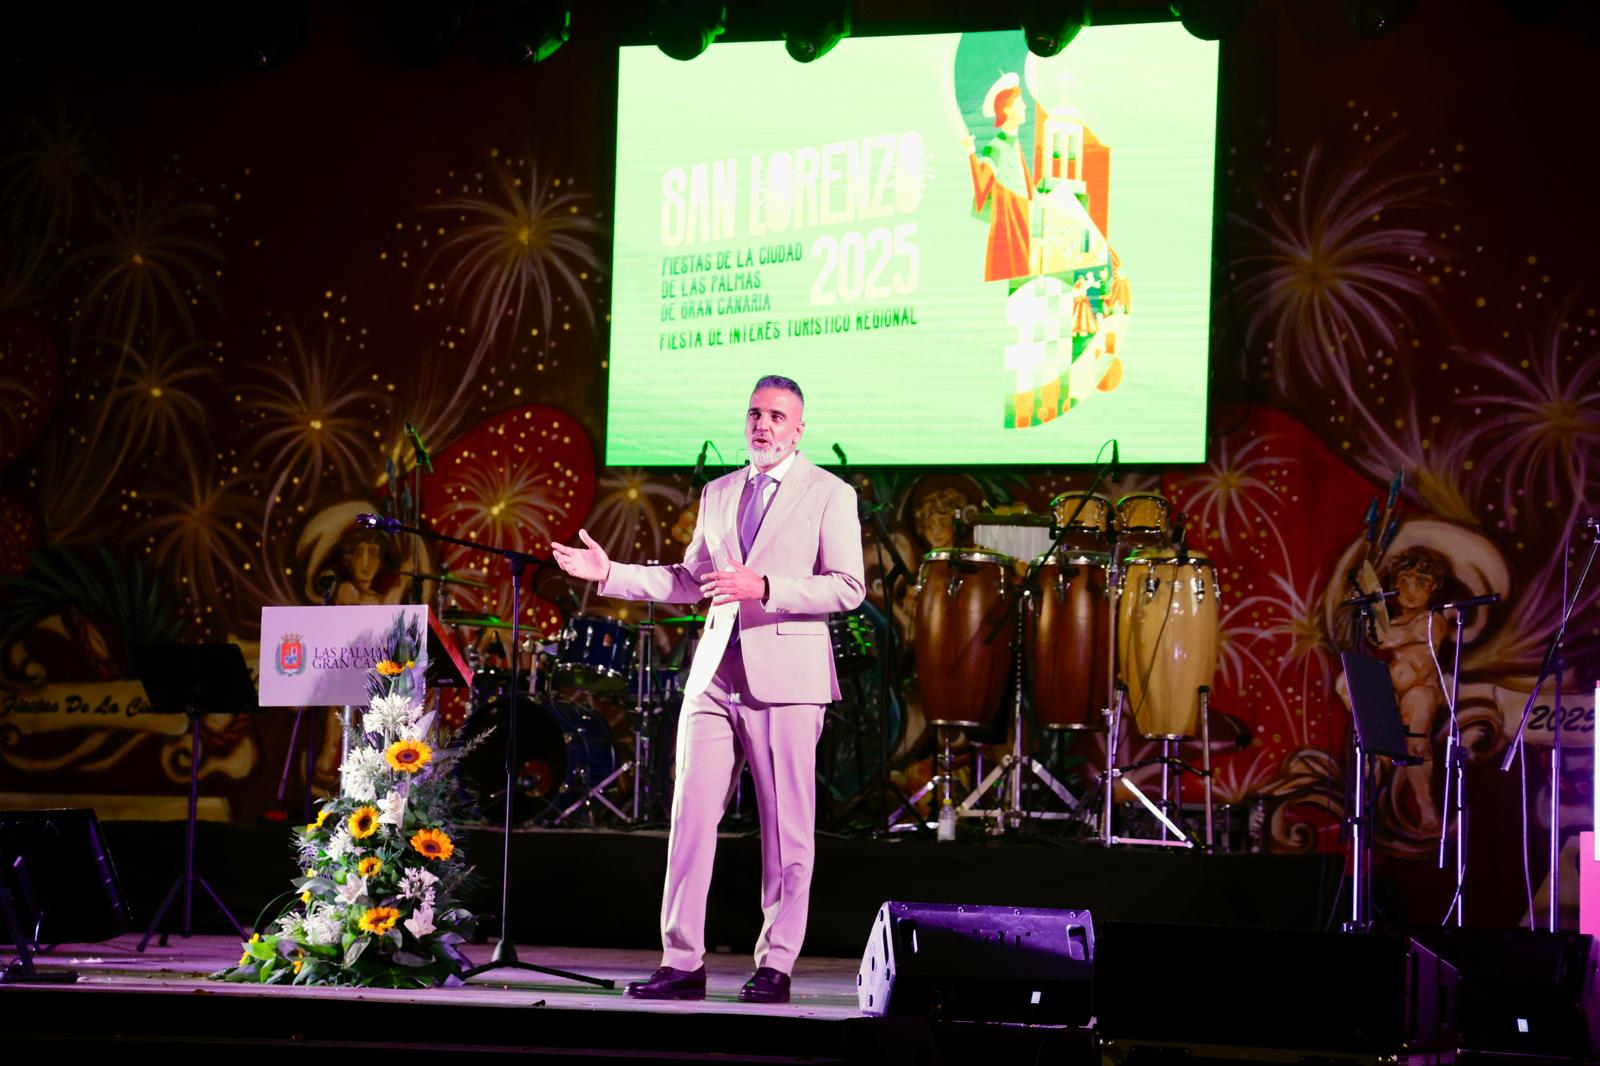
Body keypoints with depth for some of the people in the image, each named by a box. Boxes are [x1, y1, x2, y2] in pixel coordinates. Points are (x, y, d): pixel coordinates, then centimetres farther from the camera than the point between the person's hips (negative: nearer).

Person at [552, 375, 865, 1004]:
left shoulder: (829, 495, 2)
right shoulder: (718, 494, 19)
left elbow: (847, 587, -7)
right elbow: (688, 582, 23)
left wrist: (762, 587, -17)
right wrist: (610, 573, 13)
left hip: (785, 675, -5)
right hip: (716, 674, 5)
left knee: (786, 827, -2)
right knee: (691, 816, -1)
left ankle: (775, 966, 5)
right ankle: (682, 963, 4)